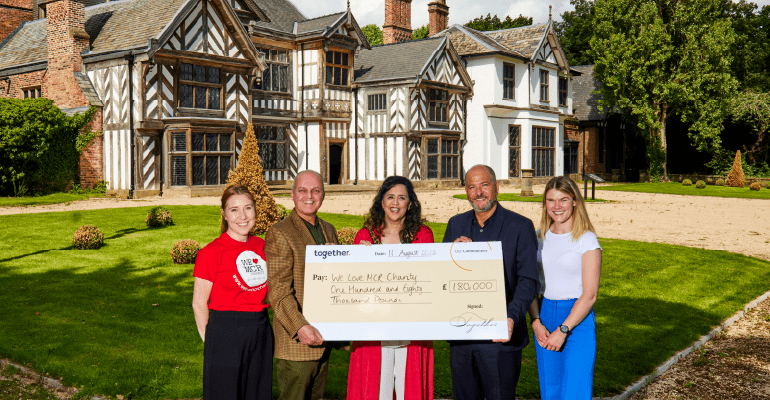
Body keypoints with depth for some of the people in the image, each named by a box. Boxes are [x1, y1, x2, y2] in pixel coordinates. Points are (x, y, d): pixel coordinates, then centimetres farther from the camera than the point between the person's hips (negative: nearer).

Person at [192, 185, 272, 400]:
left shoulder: (261, 246, 7)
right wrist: (210, 341, -3)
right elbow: (199, 303, -6)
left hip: (261, 333, 5)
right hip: (225, 334, -5)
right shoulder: (212, 252, -10)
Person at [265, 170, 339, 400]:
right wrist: (300, 327, -27)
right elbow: (277, 290, -16)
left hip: (323, 338, 7)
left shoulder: (329, 230, 14)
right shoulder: (279, 234, -10)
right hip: (295, 341, -7)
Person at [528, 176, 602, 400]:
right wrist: (536, 323, -6)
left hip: (577, 320, -5)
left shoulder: (587, 240, -6)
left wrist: (563, 330, -15)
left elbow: (589, 294, -10)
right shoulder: (541, 238, 8)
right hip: (545, 317, 5)